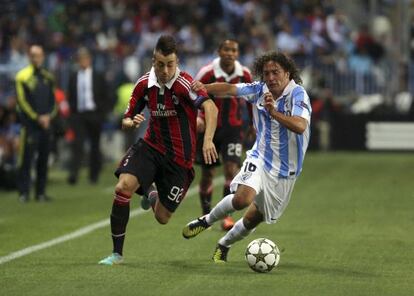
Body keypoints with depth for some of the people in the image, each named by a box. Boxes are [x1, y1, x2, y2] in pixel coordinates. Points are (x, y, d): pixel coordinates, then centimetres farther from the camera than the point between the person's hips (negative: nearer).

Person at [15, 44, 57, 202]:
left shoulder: (48, 77, 13)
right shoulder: (23, 77, -5)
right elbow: (22, 101, -9)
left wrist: (49, 116, -1)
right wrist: (37, 117, -12)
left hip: (46, 123, 6)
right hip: (29, 123, -5)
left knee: (43, 158, 7)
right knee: (26, 158, -7)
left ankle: (41, 192, 13)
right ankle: (24, 192, -4)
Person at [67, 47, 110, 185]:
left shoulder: (98, 77, 4)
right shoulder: (73, 78, 8)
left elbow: (105, 97, 5)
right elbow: (70, 97, 12)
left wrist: (102, 113, -3)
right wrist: (72, 111, 1)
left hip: (94, 115, 0)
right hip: (78, 115, 0)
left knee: (95, 145, 7)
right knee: (77, 144, -14)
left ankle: (94, 175, 18)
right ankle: (73, 173, -24)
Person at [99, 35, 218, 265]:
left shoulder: (184, 84, -20)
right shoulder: (144, 84, -2)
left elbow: (210, 108, -36)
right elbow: (127, 120, 8)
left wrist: (208, 140, -52)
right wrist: (131, 122, -17)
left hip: (179, 159, -3)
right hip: (151, 146, 3)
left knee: (162, 218, 3)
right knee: (123, 186, -25)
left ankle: (153, 195, 44)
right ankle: (117, 253, -9)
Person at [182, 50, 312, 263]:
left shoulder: (298, 94, -18)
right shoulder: (259, 90, -3)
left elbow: (300, 126, -33)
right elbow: (229, 89, -3)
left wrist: (274, 112, -46)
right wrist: (204, 88, -21)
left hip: (285, 171, -1)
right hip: (260, 158, 1)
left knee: (254, 218, 10)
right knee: (243, 198, -28)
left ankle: (224, 244, 37)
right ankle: (206, 221, -2)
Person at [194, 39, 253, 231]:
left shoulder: (244, 74, -4)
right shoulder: (207, 73, -14)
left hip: (233, 128, 1)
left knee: (232, 169, -15)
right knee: (207, 174, 8)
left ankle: (226, 215, -9)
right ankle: (206, 215, 26)